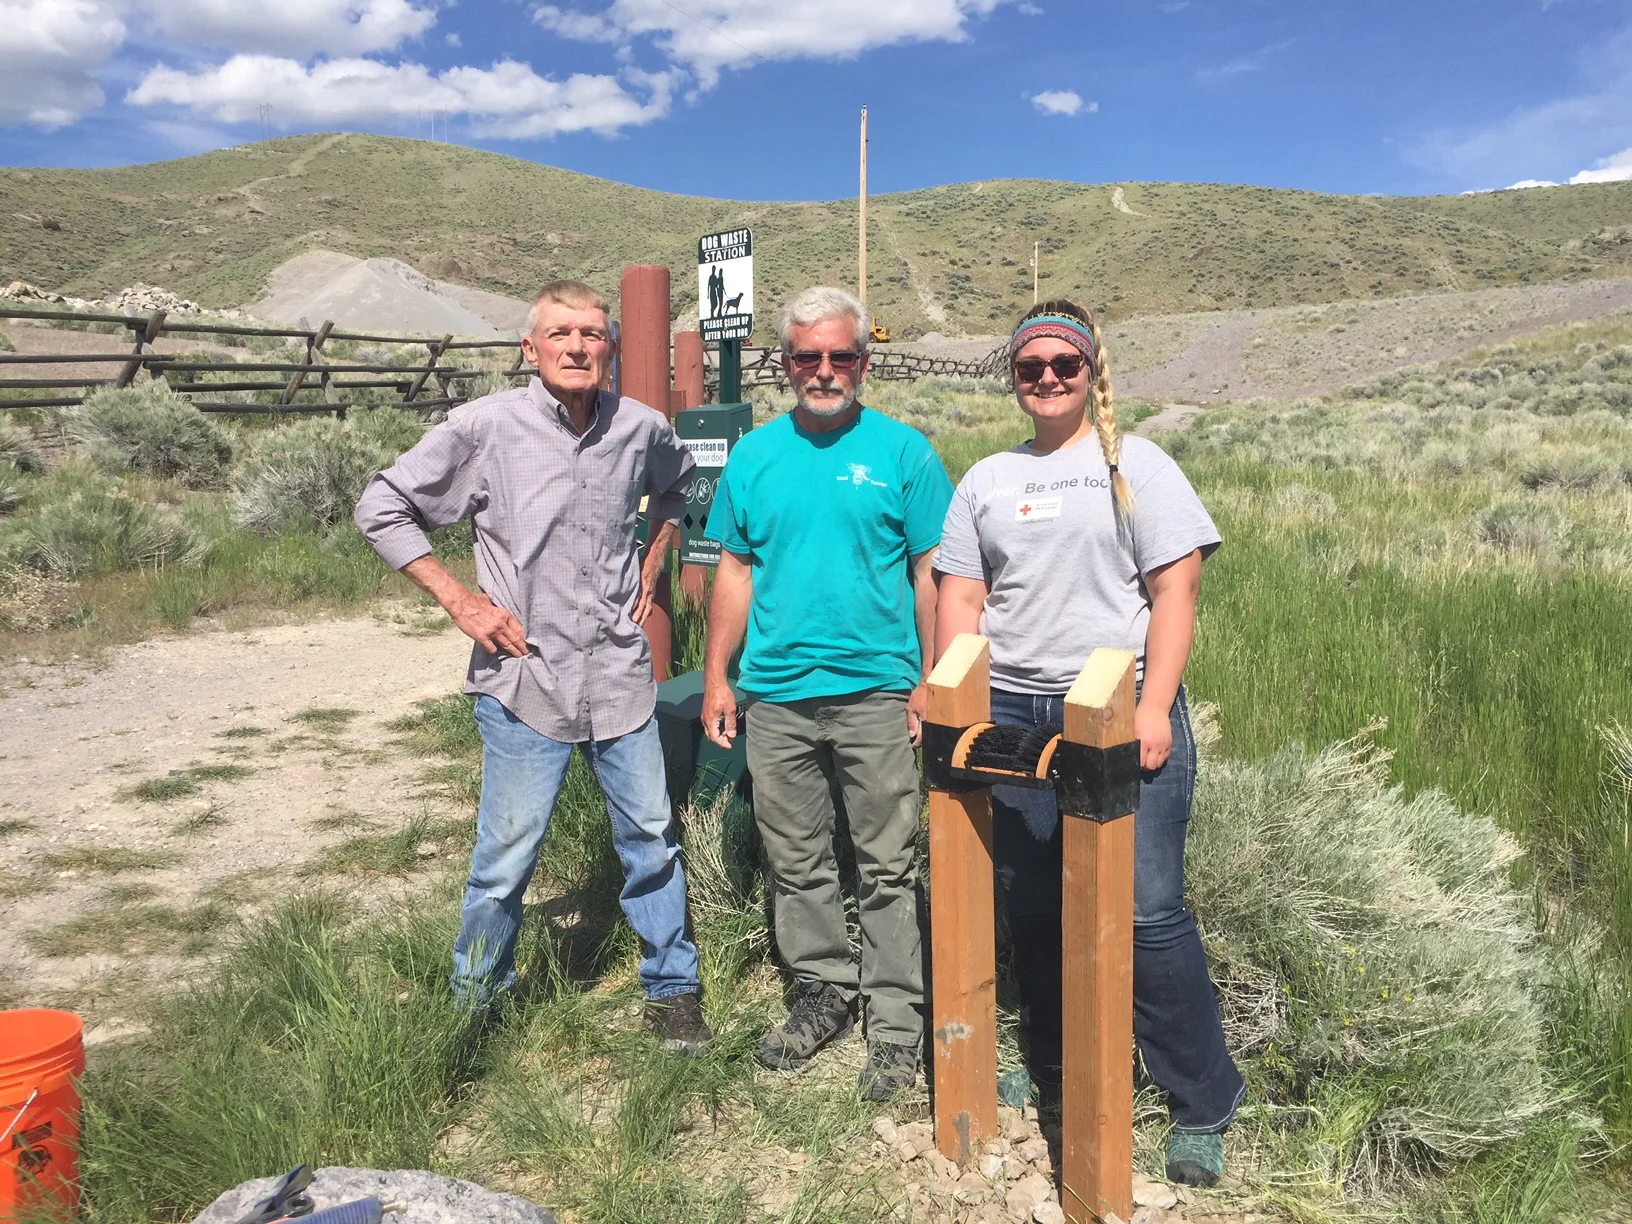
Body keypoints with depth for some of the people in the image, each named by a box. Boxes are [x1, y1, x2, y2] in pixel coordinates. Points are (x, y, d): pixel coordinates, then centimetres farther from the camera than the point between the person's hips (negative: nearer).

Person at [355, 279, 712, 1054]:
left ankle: (671, 990, 31)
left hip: (619, 673, 4)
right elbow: (381, 509, -1)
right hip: (524, 678, -3)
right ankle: (474, 1004, 26)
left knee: (651, 839, 12)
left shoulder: (641, 429, 2)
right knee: (506, 858, 3)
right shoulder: (485, 427, -9)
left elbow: (677, 484, 27)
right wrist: (458, 600, -7)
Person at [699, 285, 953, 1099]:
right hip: (776, 696, 3)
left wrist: (932, 681, -6)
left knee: (888, 868, 4)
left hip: (876, 694, -3)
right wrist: (716, 678, 7)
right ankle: (823, 993, 31)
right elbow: (735, 572, 11)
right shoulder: (754, 456, 8)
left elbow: (931, 573, -1)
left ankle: (895, 1023, 17)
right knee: (796, 862, 13)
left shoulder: (902, 451, -1)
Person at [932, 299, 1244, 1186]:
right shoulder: (987, 480, 16)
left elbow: (1175, 590, -3)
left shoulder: (1137, 466, 4)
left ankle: (1203, 1105, 11)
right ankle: (1050, 1072, 30)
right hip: (1012, 718, 4)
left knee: (1149, 911, -5)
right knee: (1032, 907, 10)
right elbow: (960, 599, 12)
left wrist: (1154, 709, -12)